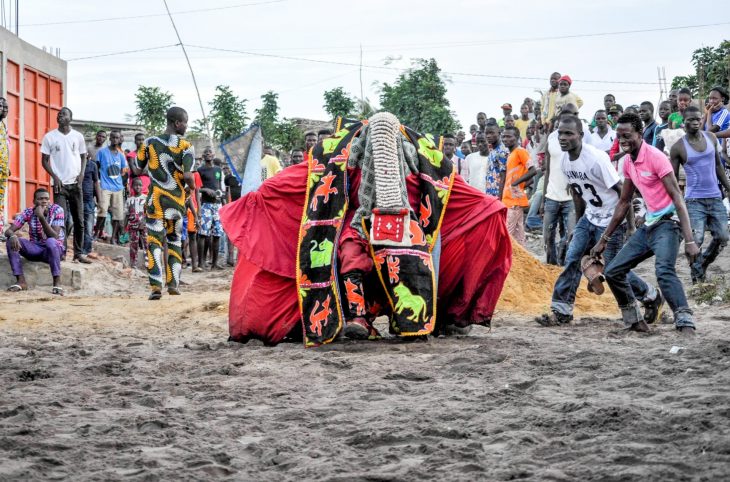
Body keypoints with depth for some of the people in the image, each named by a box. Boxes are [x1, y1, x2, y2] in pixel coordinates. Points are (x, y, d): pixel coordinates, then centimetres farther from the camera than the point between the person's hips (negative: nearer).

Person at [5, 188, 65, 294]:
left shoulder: (57, 210, -15)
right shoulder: (28, 212, -7)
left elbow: (54, 236, -25)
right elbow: (8, 231, -12)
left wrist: (41, 217, -34)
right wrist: (13, 236, -37)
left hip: (54, 249, -3)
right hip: (35, 249, 3)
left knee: (50, 241, -38)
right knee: (11, 241, -21)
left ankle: (57, 283, -34)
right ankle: (21, 281, -22)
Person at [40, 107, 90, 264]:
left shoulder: (78, 136, 6)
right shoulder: (49, 137, 0)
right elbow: (44, 160, 3)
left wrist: (82, 174, -3)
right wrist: (54, 177, -9)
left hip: (76, 183, 2)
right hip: (59, 183, -2)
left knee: (79, 220, 4)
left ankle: (79, 252, 10)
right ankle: (61, 251, -4)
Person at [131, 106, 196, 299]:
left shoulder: (149, 143, 2)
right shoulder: (186, 146, -6)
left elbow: (137, 170, 9)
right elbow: (188, 176, -16)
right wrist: (193, 187, 5)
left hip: (156, 199, 0)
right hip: (177, 200, 0)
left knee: (155, 242, -4)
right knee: (175, 241, 18)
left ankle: (156, 285, -19)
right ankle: (173, 283, 16)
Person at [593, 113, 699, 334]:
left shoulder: (655, 157, -16)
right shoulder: (628, 162, 9)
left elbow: (677, 198, -21)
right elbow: (624, 203, 19)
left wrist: (689, 241, -29)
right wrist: (604, 239, 21)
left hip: (667, 224, -9)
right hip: (648, 225, 9)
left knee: (664, 270, -33)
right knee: (613, 271, 9)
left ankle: (686, 324, -39)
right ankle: (634, 321, 19)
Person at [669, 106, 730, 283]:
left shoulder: (711, 138, 5)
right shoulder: (678, 147, -7)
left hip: (715, 197, 4)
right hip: (694, 200, -4)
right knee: (696, 240, -13)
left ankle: (704, 263, 28)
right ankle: (698, 279, -1)